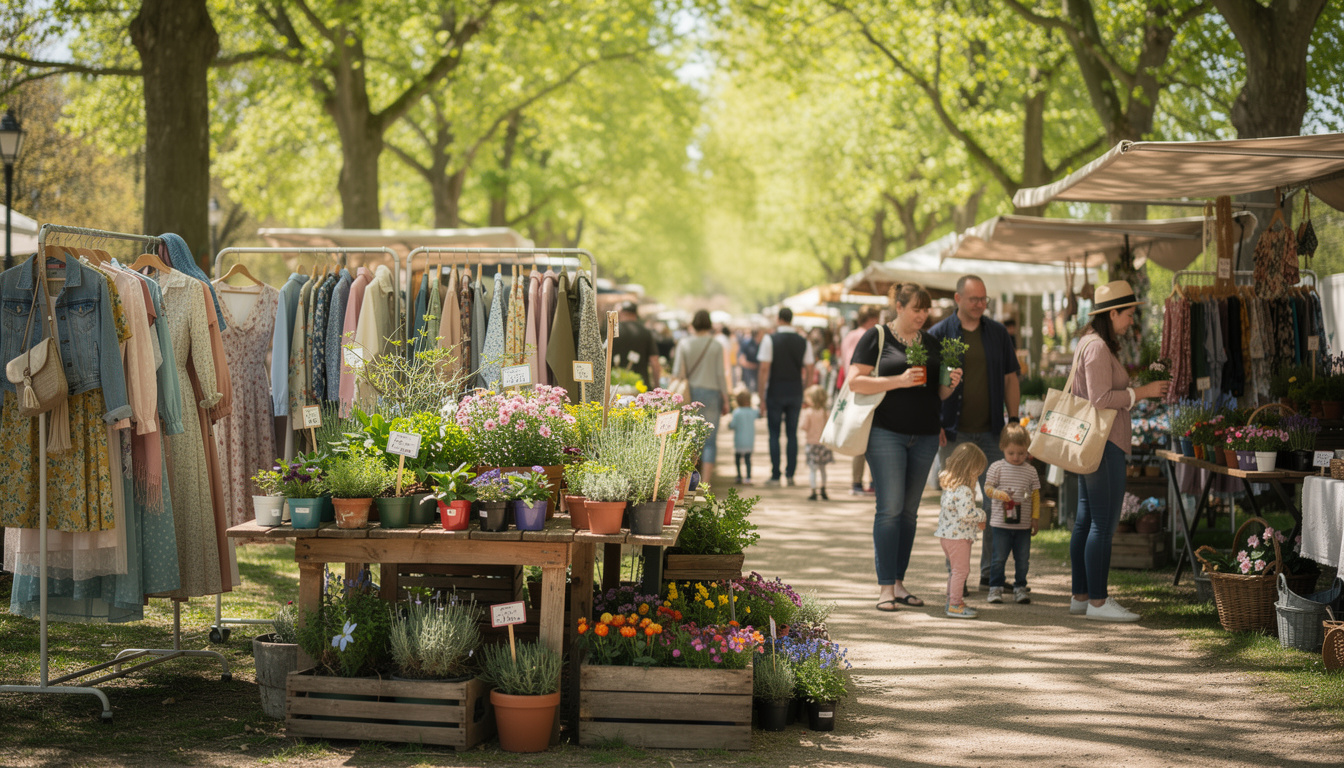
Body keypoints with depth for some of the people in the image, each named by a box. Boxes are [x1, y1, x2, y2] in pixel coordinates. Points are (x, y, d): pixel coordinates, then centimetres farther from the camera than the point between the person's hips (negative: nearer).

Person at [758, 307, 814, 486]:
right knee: (792, 434, 9)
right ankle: (790, 474, 7)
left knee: (774, 434, 2)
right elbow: (809, 371, 4)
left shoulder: (770, 339, -7)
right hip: (795, 392, 3)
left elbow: (764, 368, -10)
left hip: (775, 392, -3)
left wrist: (762, 395, -5)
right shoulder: (803, 342, 3)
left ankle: (775, 476, 0)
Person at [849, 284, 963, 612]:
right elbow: (855, 381, -9)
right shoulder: (877, 337, -1)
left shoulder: (930, 342, 14)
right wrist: (898, 381, -19)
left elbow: (939, 393, 19)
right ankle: (885, 587, -6)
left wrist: (951, 384, -3)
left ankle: (898, 582, 15)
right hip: (886, 433, -5)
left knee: (909, 510, 8)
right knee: (890, 508, -9)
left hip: (925, 437, 6)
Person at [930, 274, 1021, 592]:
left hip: (991, 433, 3)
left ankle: (990, 572, 12)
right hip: (953, 434, -3)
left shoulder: (998, 332, 9)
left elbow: (1010, 378, 14)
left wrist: (1014, 419, 6)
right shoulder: (939, 334, 0)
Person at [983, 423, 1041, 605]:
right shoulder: (997, 468, 0)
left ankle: (1020, 588, 17)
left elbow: (1035, 495, 9)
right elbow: (987, 487, -2)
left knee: (1023, 559, 6)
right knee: (999, 558, 2)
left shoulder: (1030, 471, 6)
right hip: (1000, 523, -2)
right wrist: (998, 493, -23)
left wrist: (1035, 517, 4)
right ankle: (995, 588, 10)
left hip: (1024, 525, 2)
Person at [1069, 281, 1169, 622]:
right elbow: (1101, 398, -22)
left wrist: (1138, 392, 20)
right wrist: (1142, 392, -15)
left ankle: (1081, 596, 16)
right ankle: (1098, 601, -8)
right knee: (1104, 523, -9)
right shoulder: (1098, 347, -15)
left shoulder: (1090, 343, 18)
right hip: (1104, 443, -11)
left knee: (1086, 521, 12)